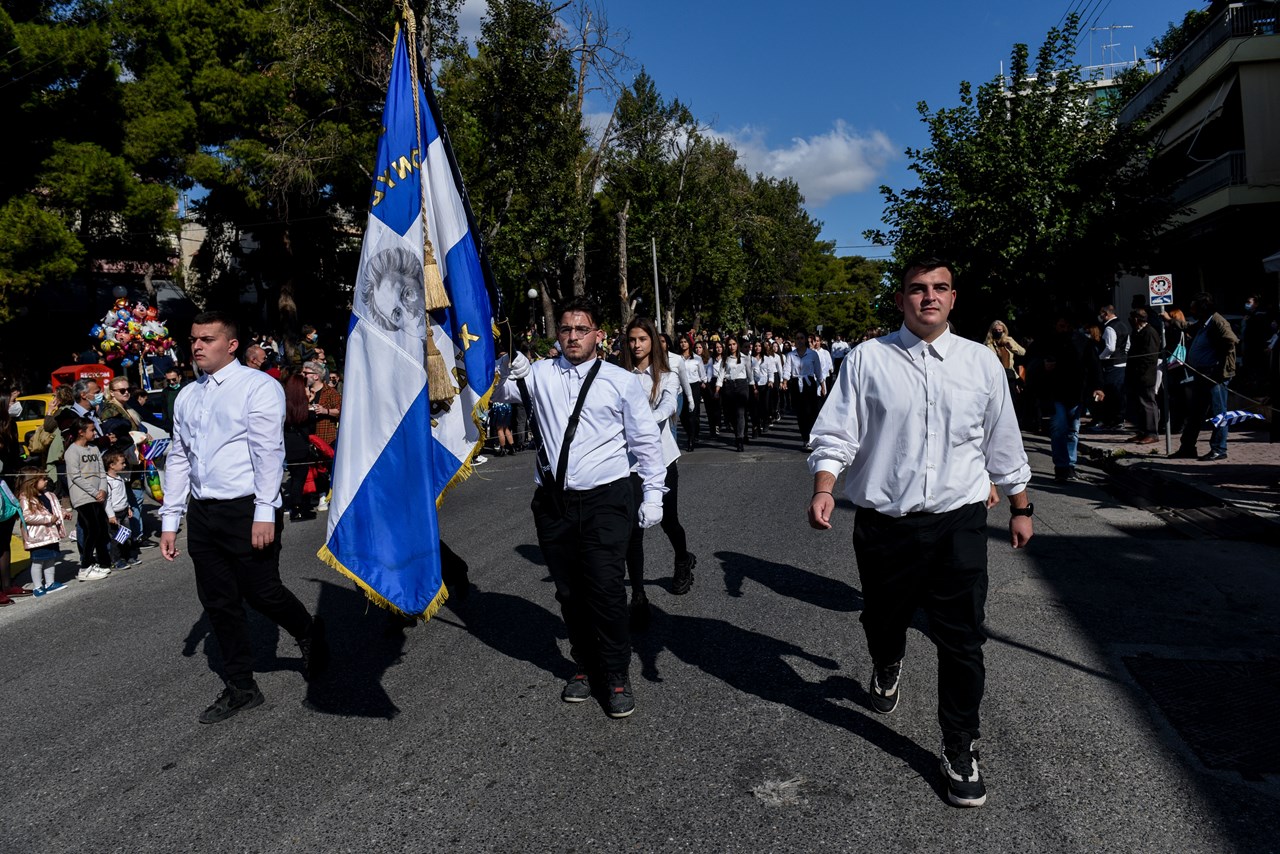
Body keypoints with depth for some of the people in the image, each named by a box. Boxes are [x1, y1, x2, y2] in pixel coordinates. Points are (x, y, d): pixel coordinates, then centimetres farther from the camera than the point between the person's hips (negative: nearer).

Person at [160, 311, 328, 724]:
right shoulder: (187, 396, 15)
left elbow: (268, 451, -13)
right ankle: (240, 688, 22)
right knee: (219, 603, 10)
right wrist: (169, 520, 14)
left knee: (262, 593, -2)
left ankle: (309, 633, 29)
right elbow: (178, 459, 17)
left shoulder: (257, 386, -6)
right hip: (202, 514, 7)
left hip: (246, 511, -7)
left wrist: (265, 513, -19)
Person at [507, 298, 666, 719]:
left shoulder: (622, 381, 2)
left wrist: (653, 494, 2)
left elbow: (646, 441, 5)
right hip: (553, 501, 3)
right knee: (568, 590, 11)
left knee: (606, 588, -8)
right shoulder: (540, 374, 8)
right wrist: (514, 376, -19)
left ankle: (617, 676, 10)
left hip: (604, 499, -3)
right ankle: (586, 665, 30)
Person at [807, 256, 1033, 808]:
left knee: (961, 639, 2)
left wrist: (1020, 508, 18)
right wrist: (824, 490, -19)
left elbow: (1004, 444, 14)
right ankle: (886, 670, 56)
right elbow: (836, 434, -4)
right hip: (884, 523, 0)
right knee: (882, 619, 19)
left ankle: (960, 751, 21)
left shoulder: (982, 362, 5)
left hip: (959, 522, 1)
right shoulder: (867, 359, -1)